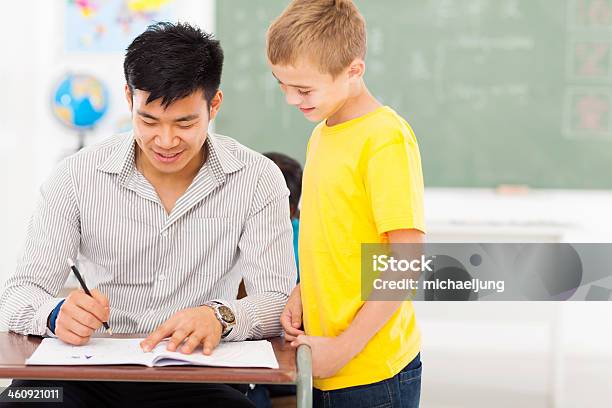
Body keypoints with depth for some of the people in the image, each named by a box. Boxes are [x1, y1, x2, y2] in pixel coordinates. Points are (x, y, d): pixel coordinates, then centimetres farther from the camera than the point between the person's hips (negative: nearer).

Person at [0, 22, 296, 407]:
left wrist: (221, 315, -30)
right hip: (91, 373, 1)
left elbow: (279, 300, -6)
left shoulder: (258, 179, -1)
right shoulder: (77, 177, 0)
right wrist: (56, 314, -27)